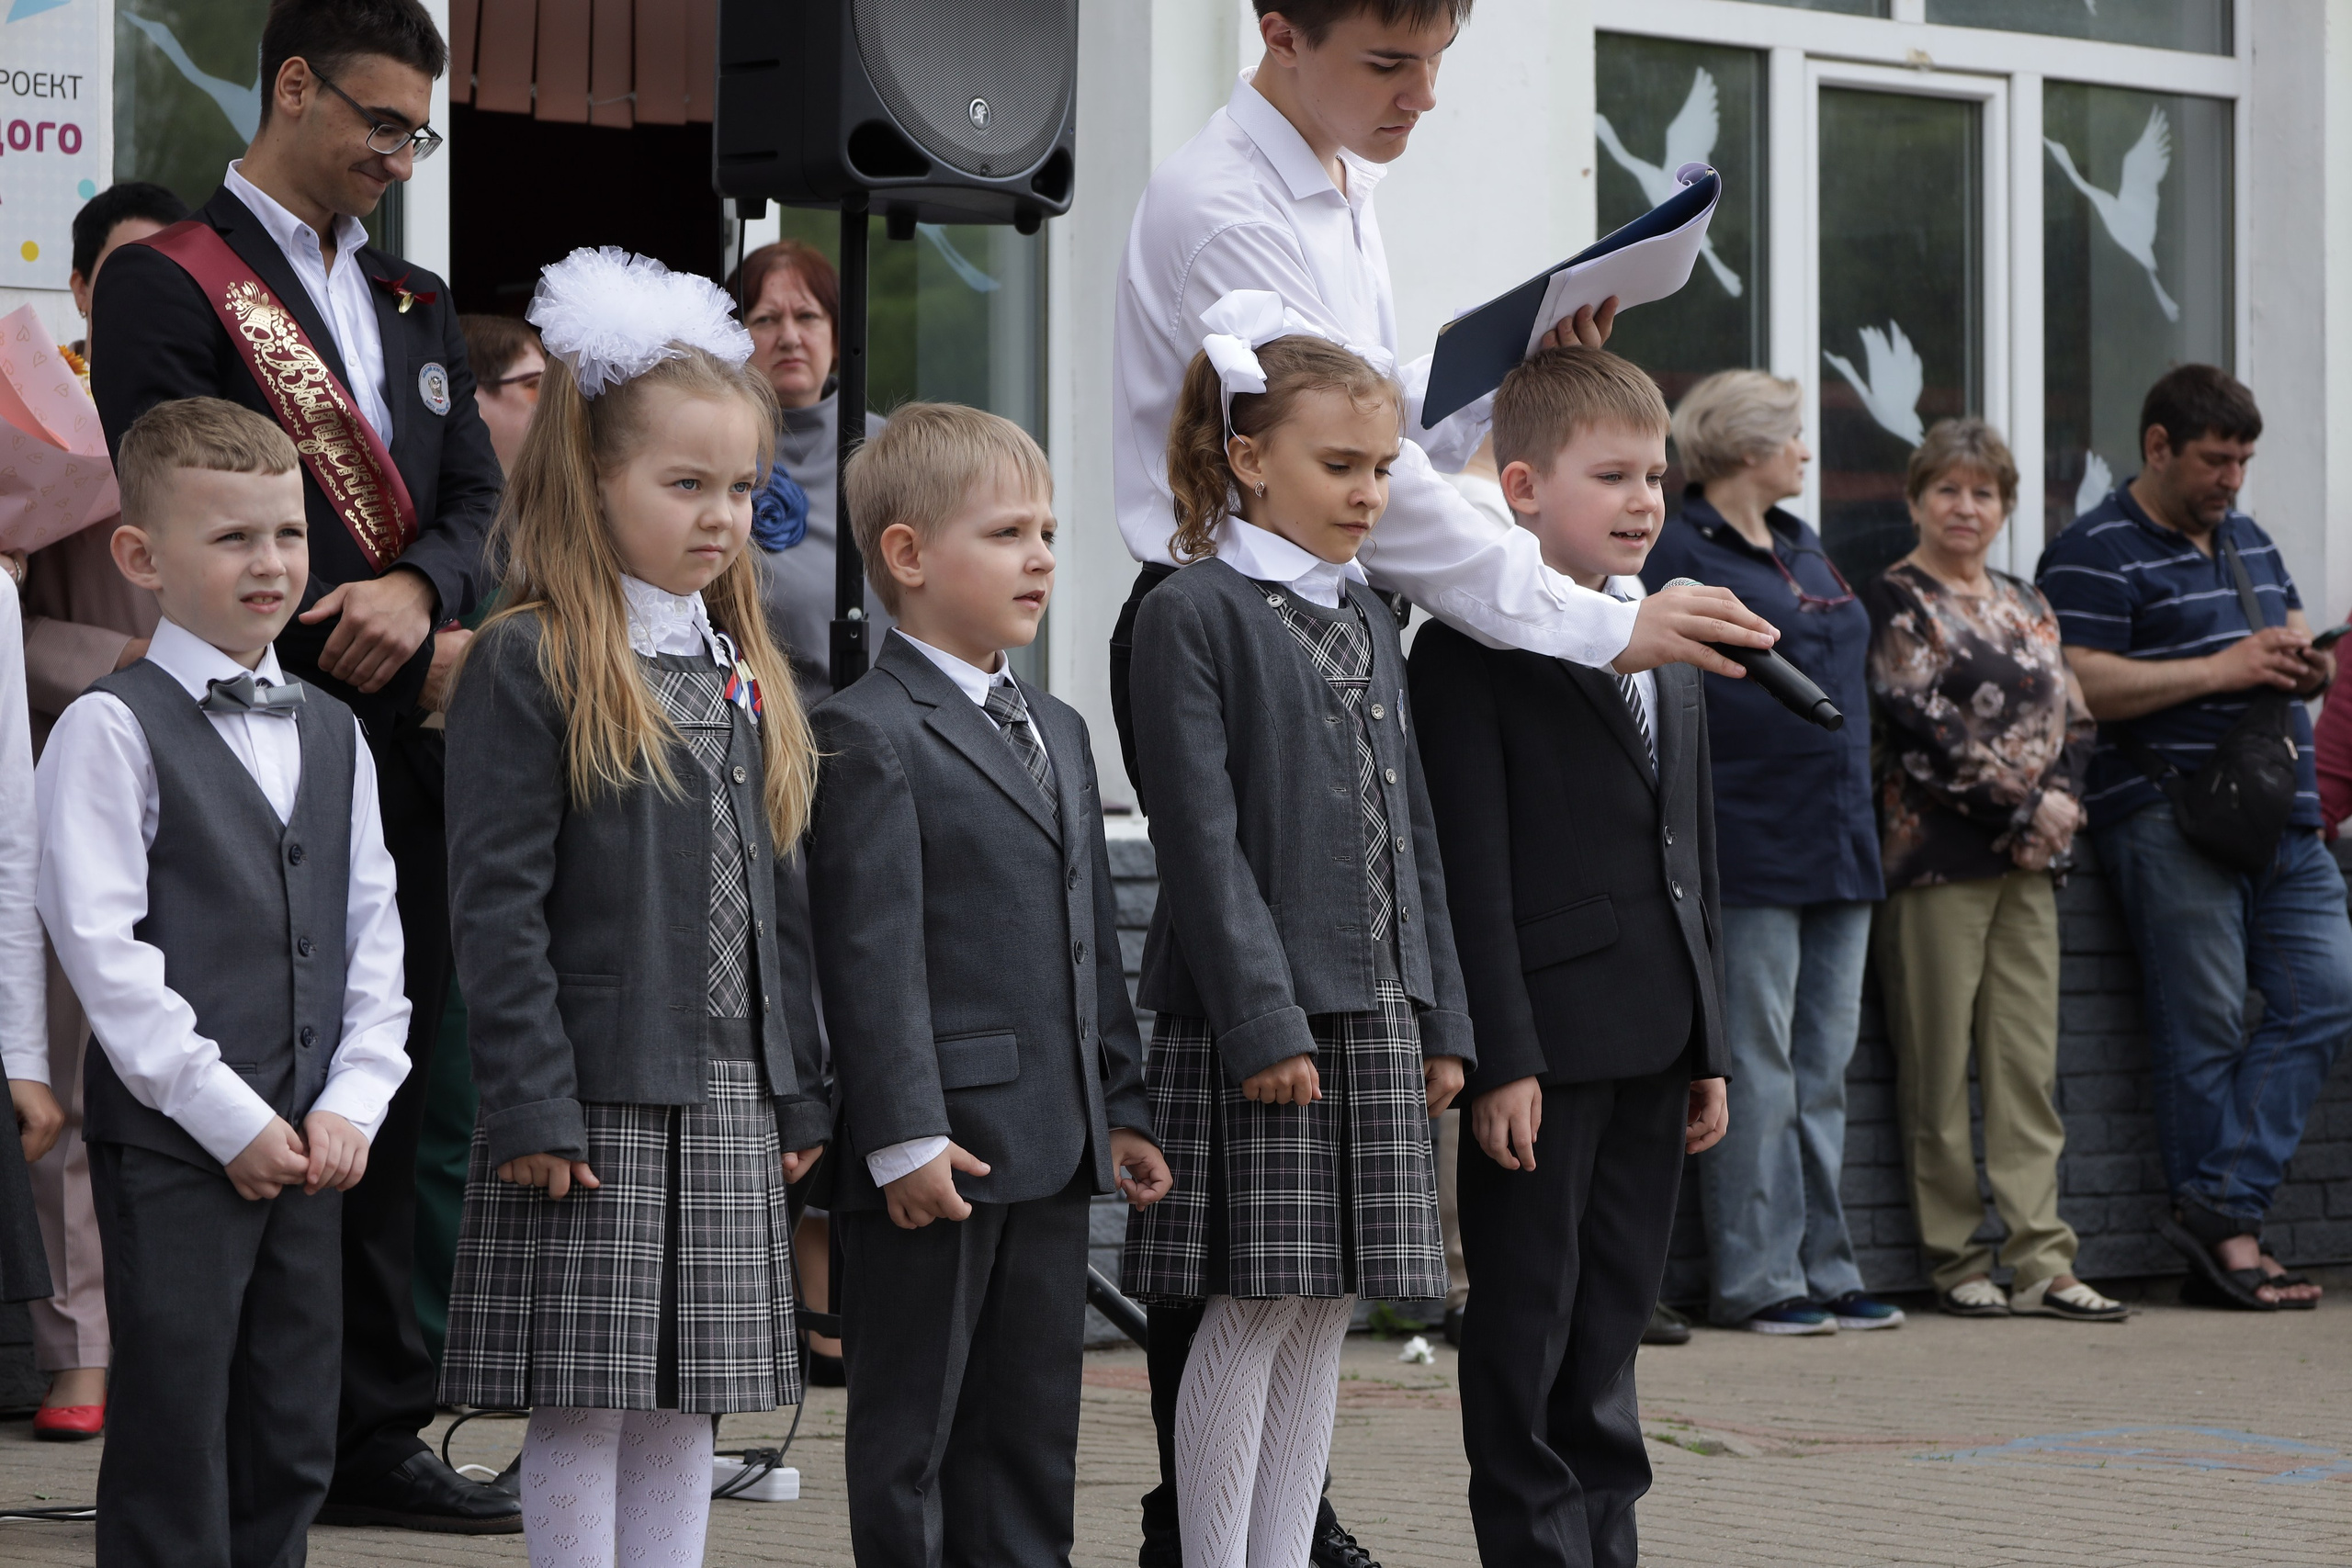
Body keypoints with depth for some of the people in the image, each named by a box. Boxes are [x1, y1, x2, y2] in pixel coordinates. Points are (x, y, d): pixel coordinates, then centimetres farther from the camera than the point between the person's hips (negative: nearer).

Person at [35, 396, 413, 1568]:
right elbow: (100, 943, -13)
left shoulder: (331, 733, 13)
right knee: (174, 1441, -3)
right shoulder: (112, 729, -7)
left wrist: (352, 1102, 0)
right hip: (170, 1141, -6)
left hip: (310, 1146, 6)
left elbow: (372, 932, 13)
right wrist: (227, 1116, -14)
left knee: (294, 1441, 8)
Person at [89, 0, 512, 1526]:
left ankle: (378, 1433, 13)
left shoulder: (418, 305, 21)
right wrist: (416, 655, -11)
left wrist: (422, 587, -10)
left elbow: (478, 500, 14)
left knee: (392, 1104, 7)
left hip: (410, 757, 7)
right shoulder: (167, 286, -2)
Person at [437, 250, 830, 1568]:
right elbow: (499, 904, -12)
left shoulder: (744, 675, 14)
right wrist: (530, 1109, -17)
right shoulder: (529, 666, -8)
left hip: (729, 1105, 6)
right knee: (584, 1407, -2)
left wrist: (802, 1094, 12)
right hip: (594, 1098, -6)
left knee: (690, 1403, 9)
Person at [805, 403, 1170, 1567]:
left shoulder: (1059, 733, 18)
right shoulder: (865, 738, -9)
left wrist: (1120, 1106, 16)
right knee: (909, 1426, 0)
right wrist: (903, 1136, -20)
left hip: (1052, 1150, 8)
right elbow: (870, 950, -15)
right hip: (936, 1144, -8)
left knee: (1034, 1427, 12)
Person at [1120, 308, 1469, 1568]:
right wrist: (1261, 1023, -18)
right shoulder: (1193, 613, -8)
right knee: (1254, 1310, -6)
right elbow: (1202, 838, -13)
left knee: (1328, 1308, 8)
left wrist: (1440, 1015, 13)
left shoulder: (1363, 616, 15)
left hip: (1374, 1014, 7)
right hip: (1258, 1015, -7)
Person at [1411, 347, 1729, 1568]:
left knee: (1612, 1327, 13)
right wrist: (1497, 1057, -18)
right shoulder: (1472, 653, -9)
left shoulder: (1669, 658, 16)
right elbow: (1471, 873, -14)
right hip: (1543, 1046, -7)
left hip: (1651, 1050, 7)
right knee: (1527, 1328, 0)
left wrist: (1707, 1044, 15)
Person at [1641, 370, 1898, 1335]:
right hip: (1751, 847, -8)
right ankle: (1756, 1280, 0)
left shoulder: (1804, 551, 19)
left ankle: (1822, 1269, 14)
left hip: (1837, 846, 8)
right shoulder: (1680, 554, -8)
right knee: (1756, 1069, -5)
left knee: (1823, 1066, 10)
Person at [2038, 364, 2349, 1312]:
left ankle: (2219, 1207, -5)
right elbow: (2079, 688, -15)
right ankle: (2224, 1236, -2)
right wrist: (2220, 670, -14)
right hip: (2170, 819, -8)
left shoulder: (2249, 541, 22)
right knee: (2205, 1034, -6)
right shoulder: (2094, 555, -4)